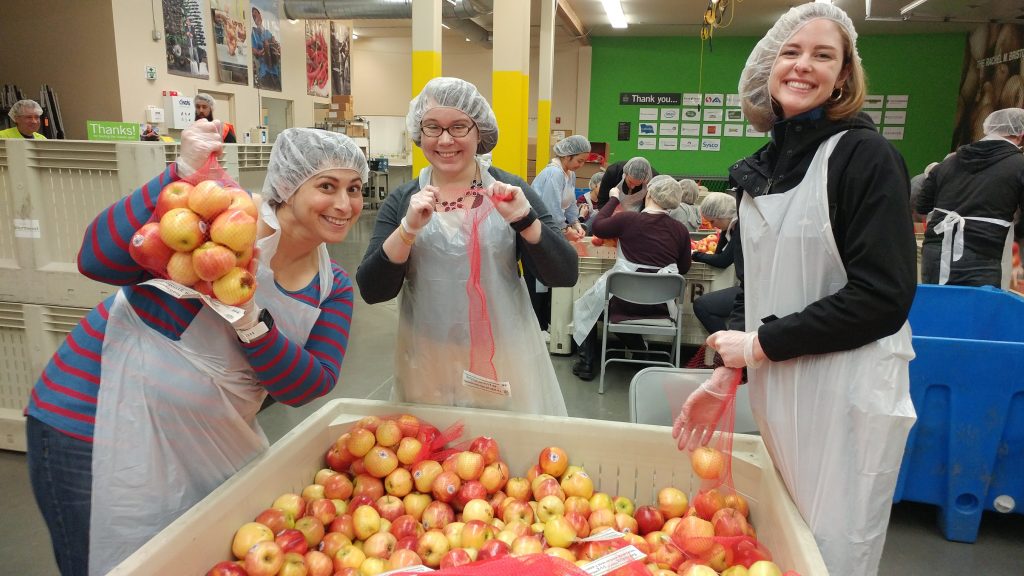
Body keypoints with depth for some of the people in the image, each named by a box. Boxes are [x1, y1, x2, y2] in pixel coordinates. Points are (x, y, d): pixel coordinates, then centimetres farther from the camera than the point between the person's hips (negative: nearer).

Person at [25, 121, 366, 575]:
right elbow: (98, 262, -28)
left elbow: (309, 388, -11)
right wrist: (183, 175, -39)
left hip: (211, 442, 6)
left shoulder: (333, 288, -2)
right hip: (97, 427, -5)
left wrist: (250, 321, -27)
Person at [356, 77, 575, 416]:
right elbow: (372, 291, -8)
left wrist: (523, 219, -22)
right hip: (427, 367, 1)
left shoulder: (510, 191, -3)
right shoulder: (402, 200, 1)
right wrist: (409, 228, -22)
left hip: (503, 361, -1)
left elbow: (565, 276, -8)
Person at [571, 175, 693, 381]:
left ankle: (587, 362, 22)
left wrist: (613, 199, 15)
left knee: (585, 307, 25)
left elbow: (597, 227, 3)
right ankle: (641, 351, 33)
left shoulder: (628, 219, -13)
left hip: (624, 300, -4)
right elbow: (684, 268, 6)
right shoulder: (680, 229, -5)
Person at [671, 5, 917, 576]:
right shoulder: (760, 168, 10)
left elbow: (883, 296, -16)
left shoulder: (867, 155, -9)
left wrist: (762, 345, -14)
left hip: (847, 397, -6)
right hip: (774, 386, 6)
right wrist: (729, 371, 4)